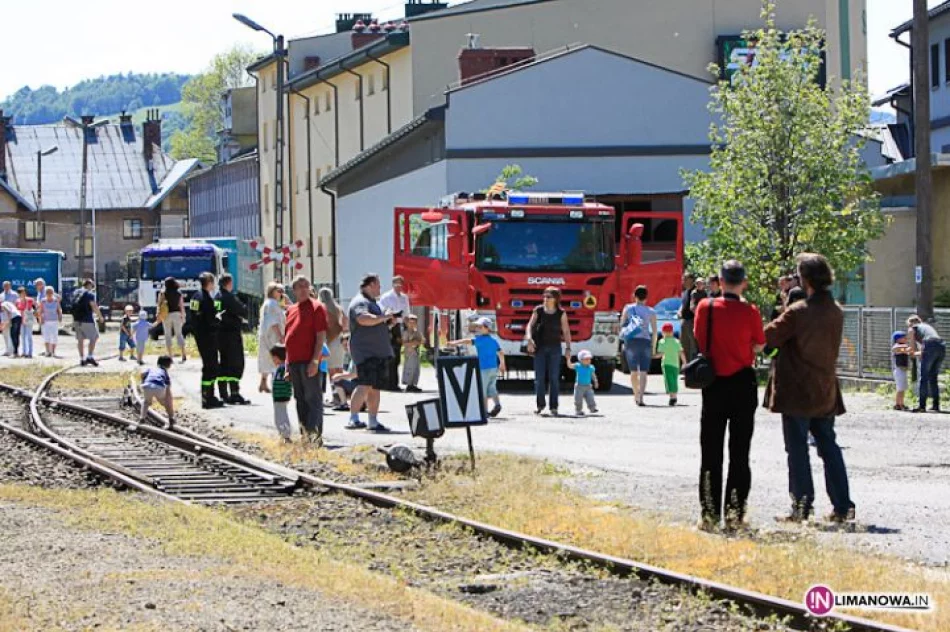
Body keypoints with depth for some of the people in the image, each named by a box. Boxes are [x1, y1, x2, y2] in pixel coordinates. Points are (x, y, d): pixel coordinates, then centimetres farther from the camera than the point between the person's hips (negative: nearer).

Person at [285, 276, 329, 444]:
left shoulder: (316, 307, -4)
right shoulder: (291, 310, 17)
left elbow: (321, 336, -10)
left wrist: (315, 360, -18)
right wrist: (287, 363, 17)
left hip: (308, 362, -7)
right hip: (294, 361, 7)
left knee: (313, 398, -9)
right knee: (300, 399, 10)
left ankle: (315, 435, -12)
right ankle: (304, 434, 14)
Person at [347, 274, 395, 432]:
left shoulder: (374, 303, 23)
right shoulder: (360, 303, -9)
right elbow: (364, 319, -29)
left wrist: (389, 321, 15)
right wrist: (383, 317, -20)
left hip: (380, 352, 10)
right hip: (365, 352, -10)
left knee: (375, 387, 9)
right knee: (365, 385, -19)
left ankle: (373, 422, 12)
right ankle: (353, 418, -21)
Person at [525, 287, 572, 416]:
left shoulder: (561, 314, 0)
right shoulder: (538, 311, 2)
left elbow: (566, 331, -1)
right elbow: (530, 325, -3)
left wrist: (568, 347, -9)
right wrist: (529, 340, -20)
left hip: (554, 348, -1)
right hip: (540, 347, 1)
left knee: (554, 377, -2)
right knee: (539, 377, 0)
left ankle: (553, 407, 2)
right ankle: (540, 404, 13)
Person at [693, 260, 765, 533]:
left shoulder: (706, 307, -7)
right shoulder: (750, 312, -10)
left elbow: (699, 341, 2)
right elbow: (759, 346, 1)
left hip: (714, 386, 0)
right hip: (743, 384, 0)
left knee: (711, 453, 7)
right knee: (740, 453, 7)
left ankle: (709, 515, 5)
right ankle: (734, 514, 5)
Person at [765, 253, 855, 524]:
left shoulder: (797, 312, -17)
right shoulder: (836, 312, 4)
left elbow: (768, 337, -12)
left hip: (796, 393, -6)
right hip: (825, 392, 6)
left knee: (797, 450, 0)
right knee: (829, 447, 12)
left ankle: (801, 508, -1)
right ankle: (843, 506, 10)